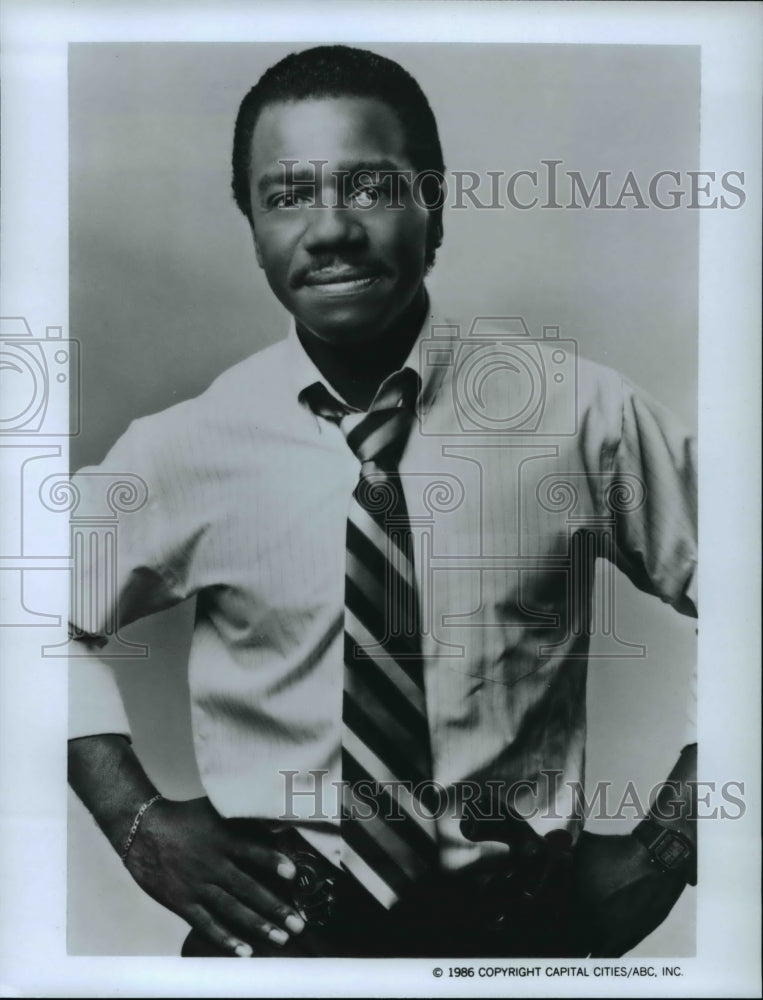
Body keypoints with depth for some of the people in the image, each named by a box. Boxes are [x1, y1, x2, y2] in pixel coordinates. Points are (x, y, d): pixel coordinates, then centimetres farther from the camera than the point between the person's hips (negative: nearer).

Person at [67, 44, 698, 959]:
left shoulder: (582, 412, -11)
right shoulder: (184, 448, -8)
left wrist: (664, 846, -6)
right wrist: (136, 820, -3)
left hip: (516, 917, 0)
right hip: (274, 918, 1)